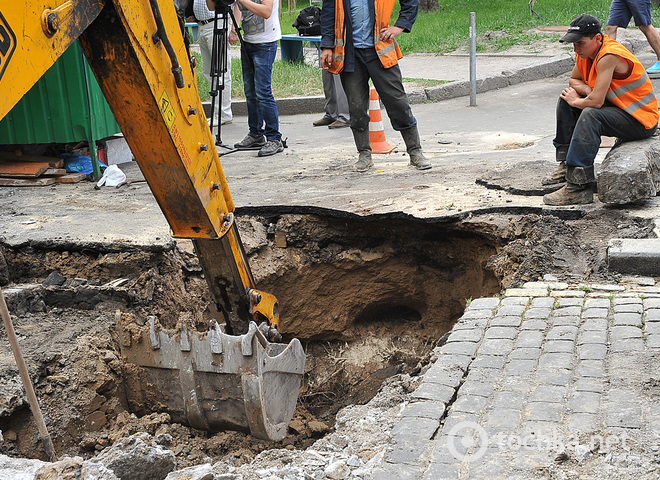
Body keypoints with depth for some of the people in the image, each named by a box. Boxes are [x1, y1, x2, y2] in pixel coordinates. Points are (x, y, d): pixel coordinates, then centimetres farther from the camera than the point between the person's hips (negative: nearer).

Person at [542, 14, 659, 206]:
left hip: (641, 120, -10)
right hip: (617, 107, 10)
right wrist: (590, 91, -6)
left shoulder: (608, 56, -27)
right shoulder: (586, 51, 0)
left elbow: (596, 101, -31)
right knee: (565, 99, 9)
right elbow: (573, 81, 15)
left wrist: (576, 101, -10)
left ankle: (578, 187, -38)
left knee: (590, 115, -35)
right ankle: (566, 163, 10)